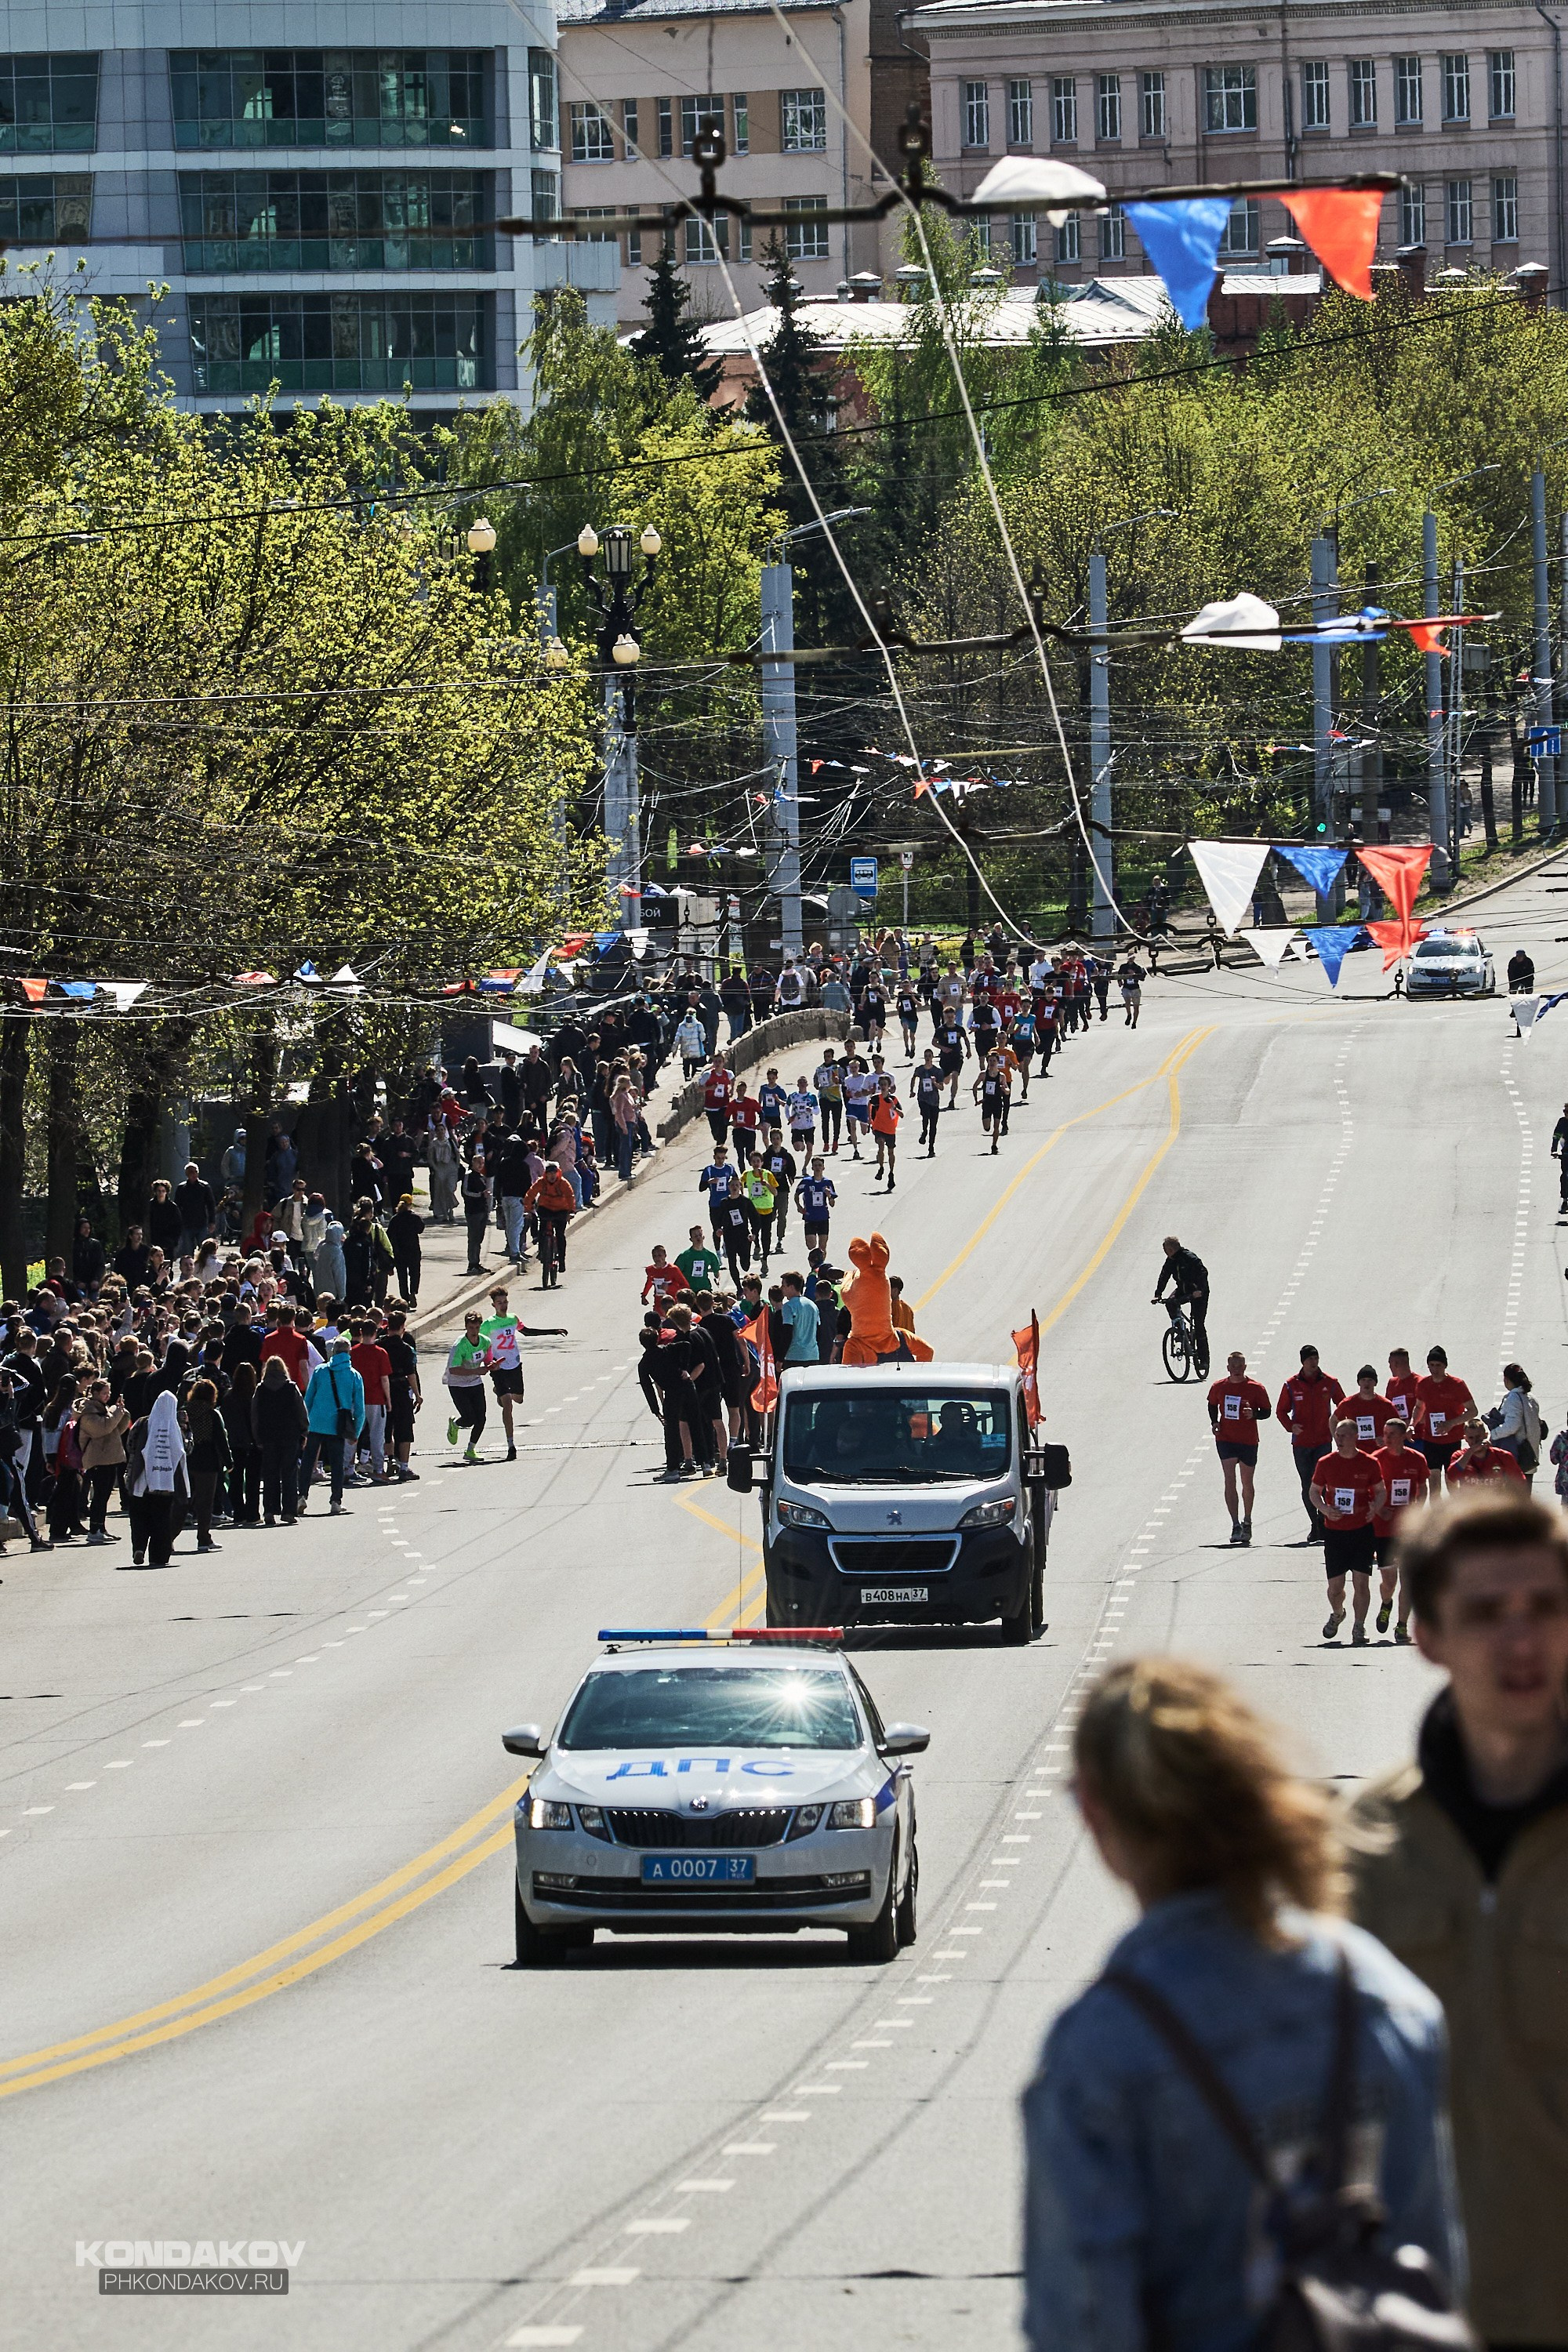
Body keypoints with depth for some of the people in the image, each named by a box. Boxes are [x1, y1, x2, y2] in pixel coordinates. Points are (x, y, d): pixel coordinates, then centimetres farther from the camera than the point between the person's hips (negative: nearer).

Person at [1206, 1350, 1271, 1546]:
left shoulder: (1256, 1389, -4)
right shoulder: (1219, 1387, 2)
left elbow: (1266, 1411, 0)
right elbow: (1212, 1405, 20)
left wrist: (1254, 1414, -21)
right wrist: (1214, 1422, 2)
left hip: (1248, 1441, -1)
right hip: (1225, 1439, 1)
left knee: (1247, 1484, 10)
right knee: (1230, 1481, -10)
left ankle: (1247, 1523, 27)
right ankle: (1235, 1525, -11)